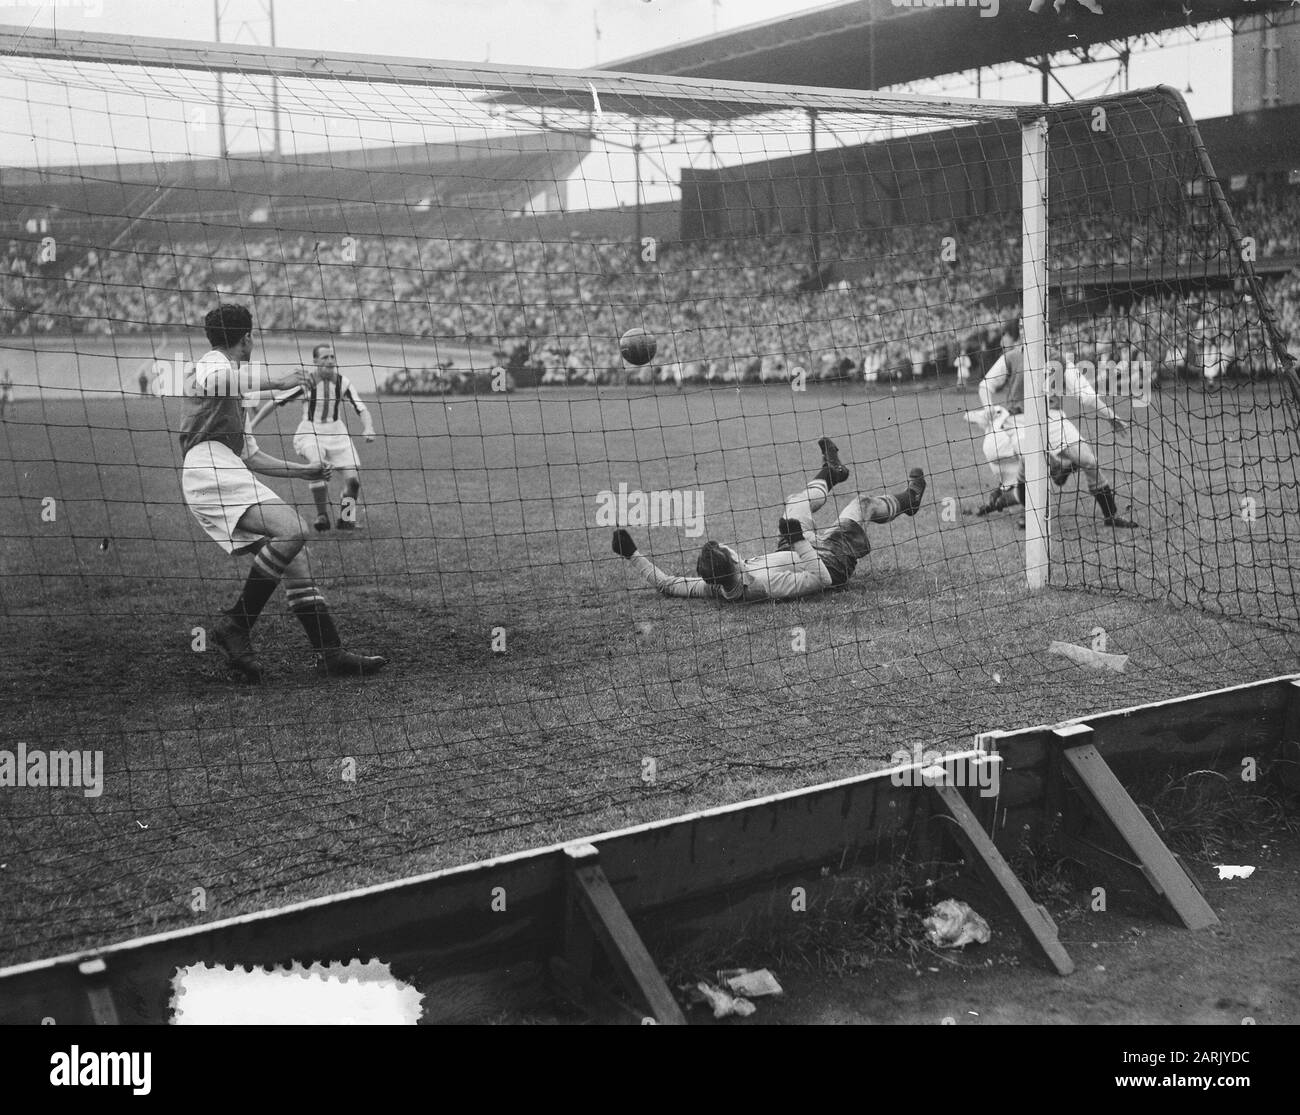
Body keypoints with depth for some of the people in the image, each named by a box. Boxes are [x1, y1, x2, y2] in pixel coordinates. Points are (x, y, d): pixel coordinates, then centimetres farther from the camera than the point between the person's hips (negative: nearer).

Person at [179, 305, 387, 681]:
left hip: (231, 474, 10)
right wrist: (275, 382, -16)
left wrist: (303, 470, 38)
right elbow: (216, 380, -23)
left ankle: (331, 654, -2)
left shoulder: (234, 395, 34)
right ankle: (235, 624, -21)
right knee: (292, 529, -26)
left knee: (294, 558, 1)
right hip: (209, 469, -10)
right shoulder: (212, 363, 5)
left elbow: (250, 454, 37)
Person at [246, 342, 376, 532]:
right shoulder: (306, 383, -11)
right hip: (310, 433, -3)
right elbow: (275, 402, -7)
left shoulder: (343, 383, -3)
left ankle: (346, 518, 13)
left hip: (336, 433, 3)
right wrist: (252, 423, -13)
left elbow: (362, 410, -6)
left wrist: (368, 428, -26)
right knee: (318, 466, -32)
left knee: (353, 479, -11)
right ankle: (322, 515, -17)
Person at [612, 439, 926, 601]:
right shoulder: (767, 583, -49)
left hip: (788, 557, 5)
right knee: (863, 505, 13)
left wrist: (632, 554, -30)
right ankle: (906, 500, 49)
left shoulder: (714, 587, -33)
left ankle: (828, 473, 56)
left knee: (797, 505, 20)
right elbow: (821, 576, -39)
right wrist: (799, 541, -39)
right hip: (831, 559, -5)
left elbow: (665, 583, -22)